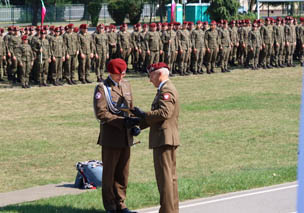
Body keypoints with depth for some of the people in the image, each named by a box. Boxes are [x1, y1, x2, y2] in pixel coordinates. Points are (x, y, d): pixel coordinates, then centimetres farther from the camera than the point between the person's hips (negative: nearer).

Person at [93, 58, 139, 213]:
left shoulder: (126, 85, 13)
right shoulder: (102, 88, -9)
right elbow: (101, 113, -16)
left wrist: (134, 124, 4)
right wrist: (123, 122, -21)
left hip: (126, 137, 6)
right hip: (111, 138, -6)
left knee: (123, 174, 10)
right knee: (109, 174, 2)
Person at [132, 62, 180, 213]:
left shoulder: (167, 90, -13)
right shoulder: (164, 89, 21)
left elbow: (164, 113, -25)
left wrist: (143, 115, -14)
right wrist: (140, 124, 17)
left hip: (164, 138, -11)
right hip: (167, 139, 11)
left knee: (165, 176, -9)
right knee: (170, 176, 13)